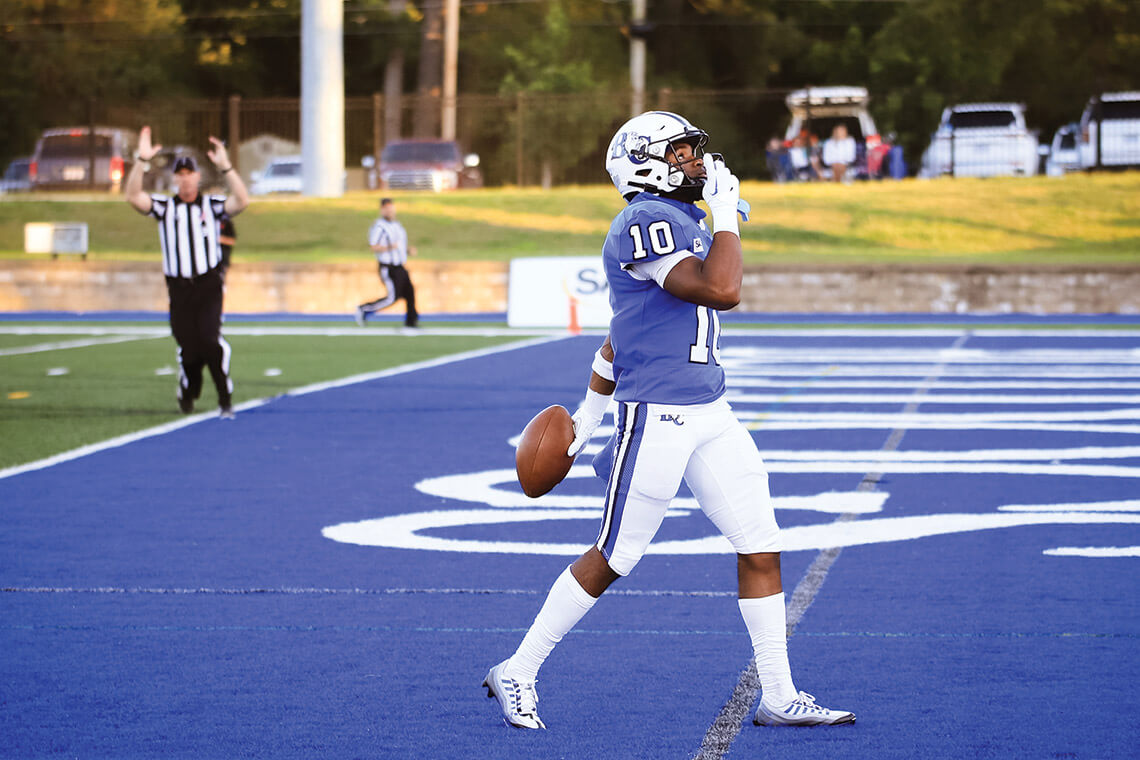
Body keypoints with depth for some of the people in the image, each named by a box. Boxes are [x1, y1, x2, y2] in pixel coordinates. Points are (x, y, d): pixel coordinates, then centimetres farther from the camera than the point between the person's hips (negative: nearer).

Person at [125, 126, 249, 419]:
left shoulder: (212, 205, 4)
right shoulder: (164, 206, 8)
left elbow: (242, 201, -13)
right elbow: (133, 197, -6)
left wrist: (225, 166, -21)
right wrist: (142, 160, -16)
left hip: (209, 286, -2)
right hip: (179, 289, 2)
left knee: (210, 339, -17)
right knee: (187, 347, 3)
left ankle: (225, 400, -6)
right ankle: (187, 394, 29)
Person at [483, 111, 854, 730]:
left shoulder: (685, 223, 17)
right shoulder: (645, 222, -14)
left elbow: (620, 336, 24)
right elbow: (722, 291, -27)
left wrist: (590, 410, 29)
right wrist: (726, 212, -14)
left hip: (710, 415, 9)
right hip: (657, 416, -9)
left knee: (761, 546, 4)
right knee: (617, 556, -1)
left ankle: (779, 697, 11)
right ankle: (517, 673, 14)